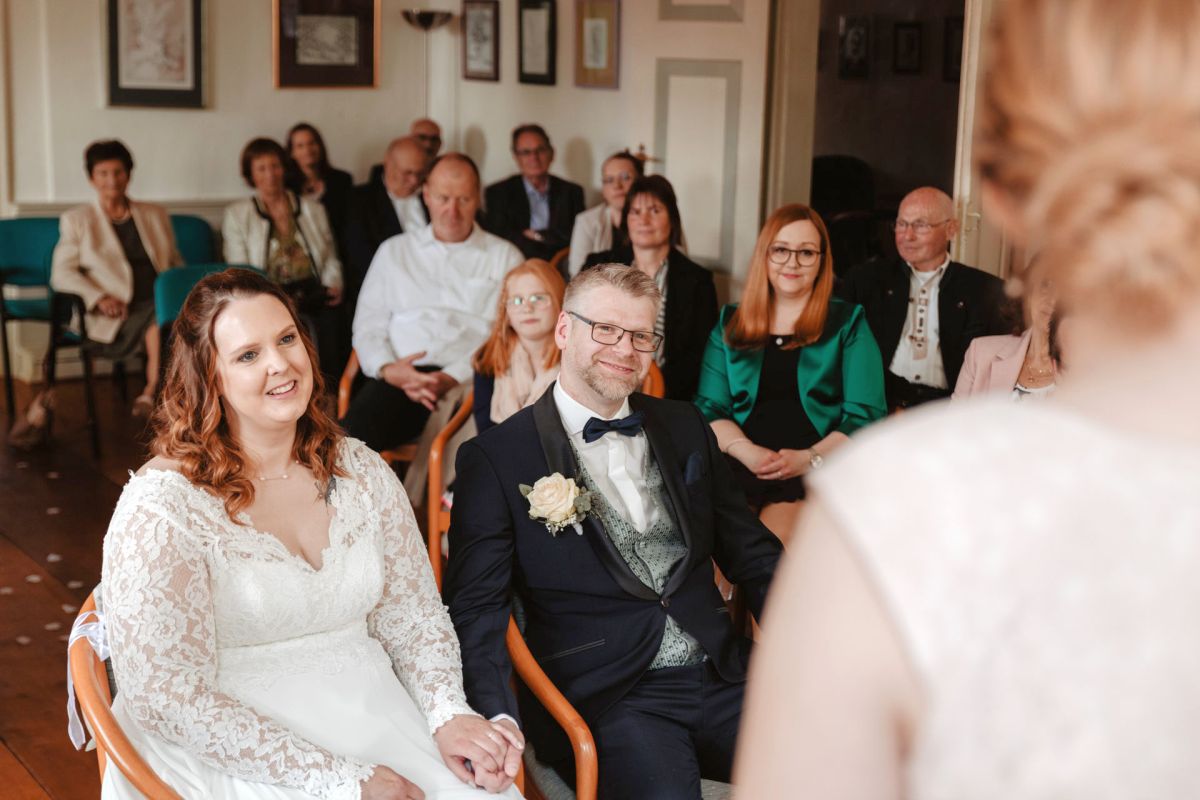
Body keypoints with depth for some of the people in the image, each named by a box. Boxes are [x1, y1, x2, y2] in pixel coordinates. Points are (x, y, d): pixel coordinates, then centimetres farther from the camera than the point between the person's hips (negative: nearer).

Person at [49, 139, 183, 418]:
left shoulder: (156, 215, 23)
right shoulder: (77, 219, 14)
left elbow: (176, 264, 25)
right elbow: (61, 274, 6)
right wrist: (99, 298, -12)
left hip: (163, 302, 4)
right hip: (114, 316, -3)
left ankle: (151, 394, -19)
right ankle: (155, 392, -19)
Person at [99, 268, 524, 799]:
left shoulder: (360, 471, 6)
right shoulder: (160, 504, -10)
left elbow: (414, 619, 10)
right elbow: (171, 696, -14)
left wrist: (449, 714, -10)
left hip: (373, 712, 5)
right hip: (233, 756, -5)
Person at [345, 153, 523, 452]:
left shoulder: (505, 256, 16)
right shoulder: (394, 251, 22)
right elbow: (368, 326, 17)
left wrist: (455, 377, -13)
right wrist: (387, 368, -7)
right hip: (402, 378, 1)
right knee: (353, 431, -32)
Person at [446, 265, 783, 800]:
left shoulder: (685, 428, 16)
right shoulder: (495, 459, 0)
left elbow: (752, 553, 18)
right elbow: (476, 609, -4)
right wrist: (497, 716, -22)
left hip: (719, 674, 5)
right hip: (606, 700, -5)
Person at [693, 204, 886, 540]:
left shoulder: (848, 323, 12)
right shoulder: (730, 324, 19)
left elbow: (866, 416, 3)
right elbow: (709, 408, 11)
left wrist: (810, 458, -14)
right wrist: (746, 450, -9)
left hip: (817, 472, -1)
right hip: (738, 466, 2)